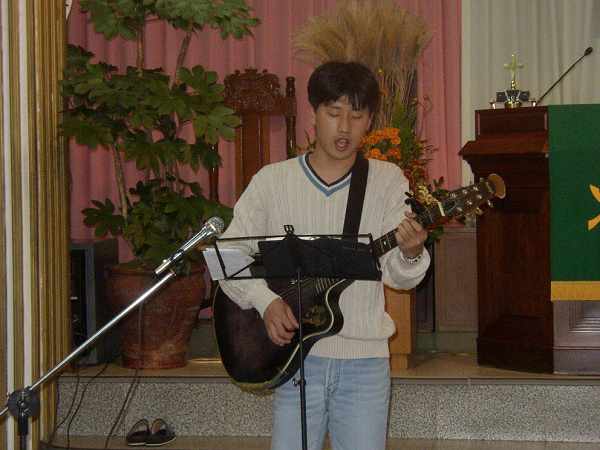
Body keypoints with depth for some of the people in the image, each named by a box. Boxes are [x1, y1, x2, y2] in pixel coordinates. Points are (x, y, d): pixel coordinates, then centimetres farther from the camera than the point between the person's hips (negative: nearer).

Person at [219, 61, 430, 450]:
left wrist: (410, 253, -27)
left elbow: (398, 275, -5)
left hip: (364, 361, 0)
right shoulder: (272, 180, 2)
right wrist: (266, 301, -13)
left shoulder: (388, 181, 1)